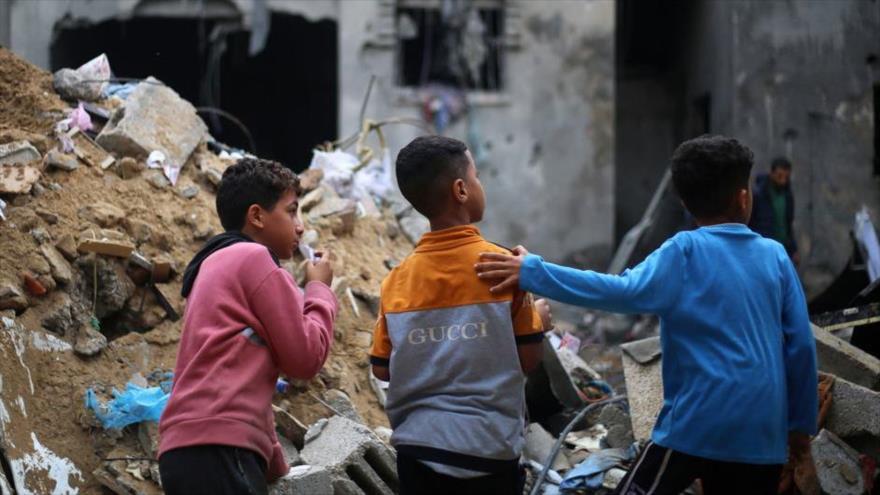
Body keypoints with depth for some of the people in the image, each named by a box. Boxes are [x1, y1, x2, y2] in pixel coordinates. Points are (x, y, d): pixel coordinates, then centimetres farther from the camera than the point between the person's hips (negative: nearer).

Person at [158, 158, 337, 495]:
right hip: (218, 449, -10)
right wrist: (319, 289, 15)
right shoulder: (254, 258, 1)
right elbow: (305, 357, 0)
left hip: (193, 449, 10)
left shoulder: (217, 266, 29)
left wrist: (274, 463, 27)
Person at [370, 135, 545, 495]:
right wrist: (534, 311, 13)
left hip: (418, 445, 3)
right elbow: (528, 358, -4)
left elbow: (382, 368, 6)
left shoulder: (398, 280, 2)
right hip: (487, 447, -3)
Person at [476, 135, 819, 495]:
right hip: (761, 434, 4)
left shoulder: (686, 252, -5)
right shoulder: (776, 256, 7)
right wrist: (801, 426, 17)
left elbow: (626, 292, -21)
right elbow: (800, 346, 7)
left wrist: (532, 273, -22)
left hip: (697, 425, -4)